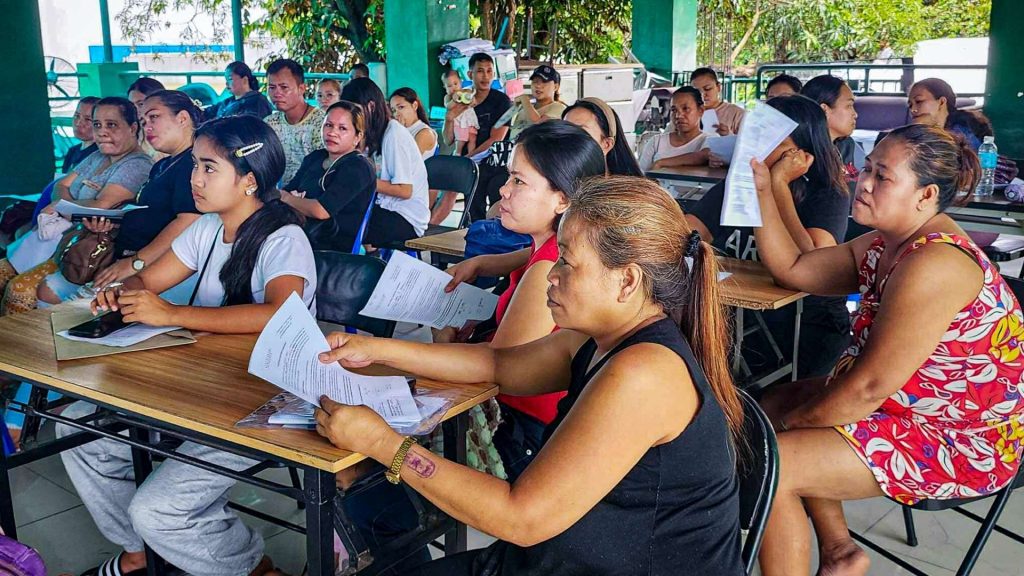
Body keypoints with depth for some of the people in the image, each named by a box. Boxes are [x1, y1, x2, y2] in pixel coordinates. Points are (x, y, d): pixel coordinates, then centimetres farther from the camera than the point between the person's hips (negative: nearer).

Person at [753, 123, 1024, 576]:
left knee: (768, 464, -18)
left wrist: (791, 422, -13)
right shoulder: (884, 246, 4)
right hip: (916, 411, 11)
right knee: (777, 402, 16)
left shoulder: (933, 266, -28)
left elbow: (871, 385, -27)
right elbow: (791, 269, 9)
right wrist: (763, 190, 0)